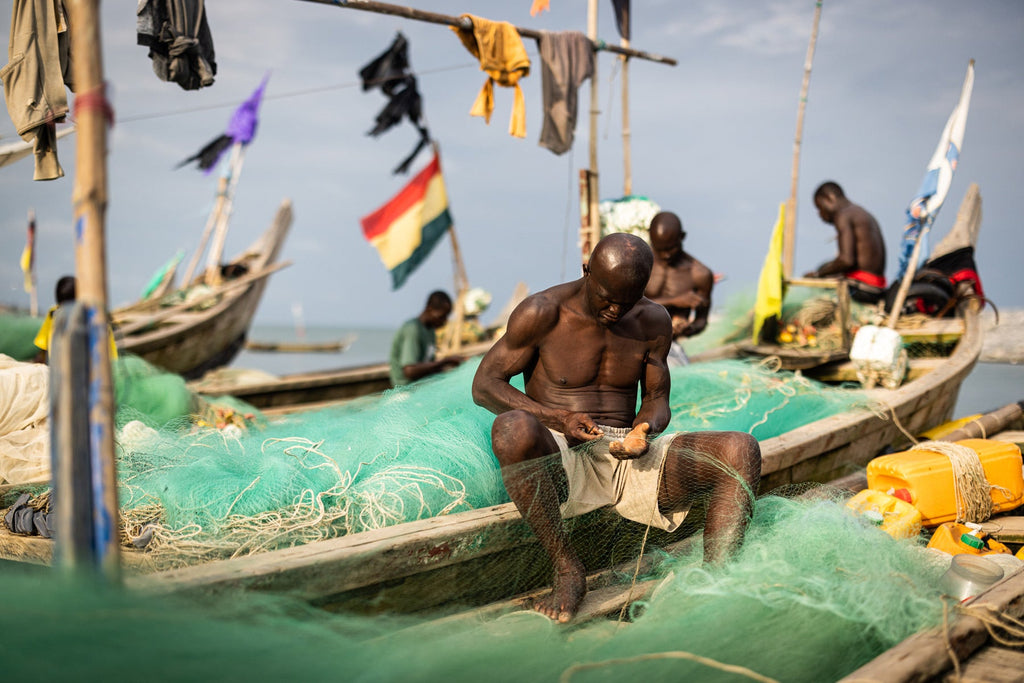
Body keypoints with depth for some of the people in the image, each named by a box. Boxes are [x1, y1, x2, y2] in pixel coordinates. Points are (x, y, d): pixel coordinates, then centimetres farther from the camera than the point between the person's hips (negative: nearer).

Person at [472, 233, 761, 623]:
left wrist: (645, 429, -13)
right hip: (559, 459, -3)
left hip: (627, 458, 4)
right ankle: (567, 570, -25)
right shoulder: (542, 313, -6)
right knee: (512, 428, -39)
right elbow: (484, 385, -4)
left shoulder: (653, 321, 7)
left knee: (742, 451, -18)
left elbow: (656, 400, 13)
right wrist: (557, 418, -19)